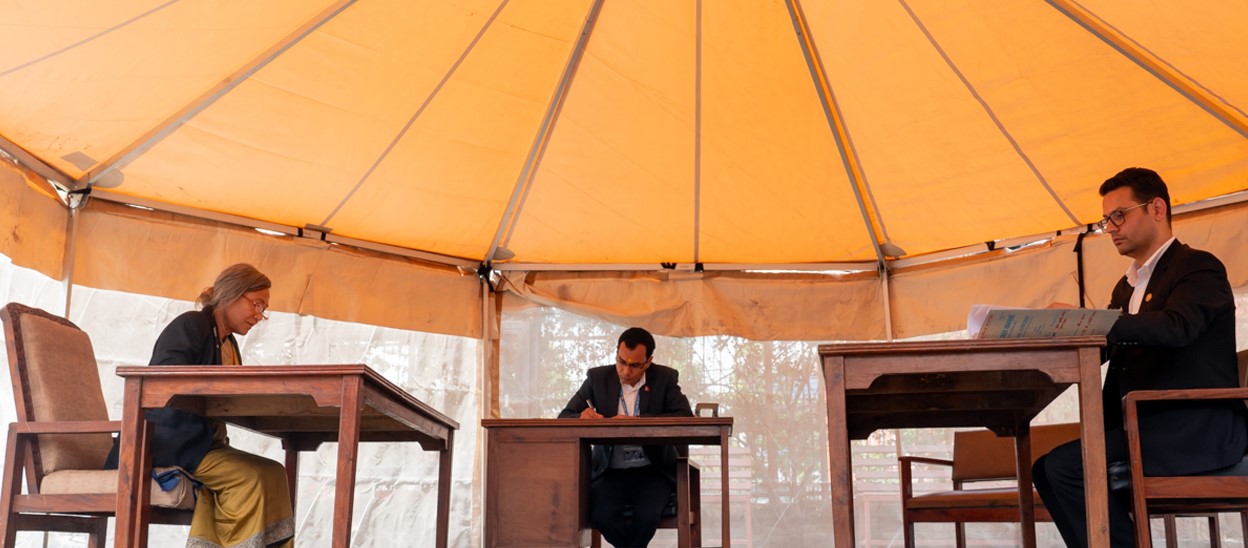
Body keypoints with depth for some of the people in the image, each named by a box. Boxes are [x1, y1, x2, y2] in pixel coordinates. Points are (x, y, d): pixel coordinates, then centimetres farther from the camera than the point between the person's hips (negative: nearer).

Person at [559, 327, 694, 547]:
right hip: (610, 472, 1)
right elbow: (564, 418, 2)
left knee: (648, 515, -30)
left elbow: (685, 418, -14)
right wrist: (582, 417, -23)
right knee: (600, 515, -27)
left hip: (652, 471, -1)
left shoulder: (665, 378, -1)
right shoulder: (598, 378, 2)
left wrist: (636, 421, -25)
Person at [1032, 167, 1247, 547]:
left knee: (1066, 467, -22)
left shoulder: (1198, 267, -4)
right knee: (1046, 469, -5)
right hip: (1145, 426, 8)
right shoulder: (1127, 286, 22)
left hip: (1197, 426, -8)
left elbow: (1176, 327, -25)